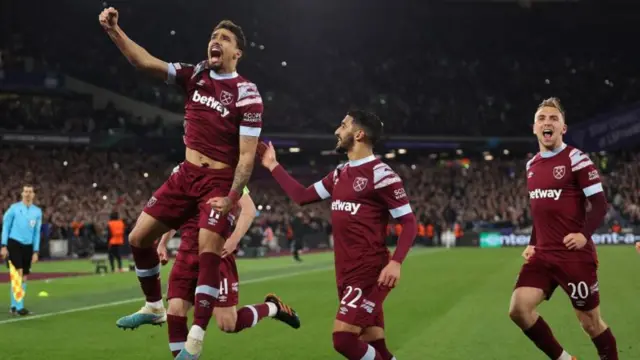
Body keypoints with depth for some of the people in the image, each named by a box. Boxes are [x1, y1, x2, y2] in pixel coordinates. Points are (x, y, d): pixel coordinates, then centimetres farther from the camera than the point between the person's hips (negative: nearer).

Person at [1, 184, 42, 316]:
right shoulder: (14, 208, -3)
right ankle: (19, 307, -13)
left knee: (24, 277, 6)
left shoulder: (37, 211, 7)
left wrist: (35, 251, 8)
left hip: (28, 246, 5)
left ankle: (14, 306, 16)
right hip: (14, 243, -5)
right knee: (17, 275, -14)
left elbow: (37, 232, 12)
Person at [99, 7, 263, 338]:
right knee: (139, 237, 6)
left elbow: (247, 155, -14)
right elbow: (147, 63, -4)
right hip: (186, 175, 6)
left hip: (219, 181, -6)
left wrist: (232, 198, -22)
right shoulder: (196, 75, 4)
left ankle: (194, 342, -14)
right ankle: (154, 307, 27)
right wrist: (114, 31, -16)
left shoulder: (246, 95, -11)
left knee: (208, 252, -19)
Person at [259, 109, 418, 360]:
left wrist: (395, 262, -24)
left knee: (343, 338, -18)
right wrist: (273, 166, 24)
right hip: (347, 273, 8)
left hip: (369, 273, -8)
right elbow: (302, 196, 23)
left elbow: (409, 222, -12)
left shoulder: (380, 174, -12)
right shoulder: (340, 173, 14)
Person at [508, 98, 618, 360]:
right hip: (543, 255, 6)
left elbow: (599, 204, -12)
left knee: (590, 322, 3)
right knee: (518, 309, -10)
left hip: (576, 255, -6)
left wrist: (584, 235, -26)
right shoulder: (532, 165, 13)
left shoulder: (576, 159, -9)